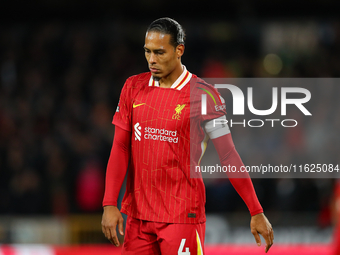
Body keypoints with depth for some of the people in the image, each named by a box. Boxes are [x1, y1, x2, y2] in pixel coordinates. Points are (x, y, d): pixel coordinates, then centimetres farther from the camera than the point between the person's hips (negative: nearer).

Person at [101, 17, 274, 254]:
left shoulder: (202, 94, -6)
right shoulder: (133, 87, 7)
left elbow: (229, 156, -5)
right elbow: (120, 148, 7)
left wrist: (257, 212, -6)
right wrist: (110, 204, -4)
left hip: (182, 217, -4)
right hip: (138, 216, 4)